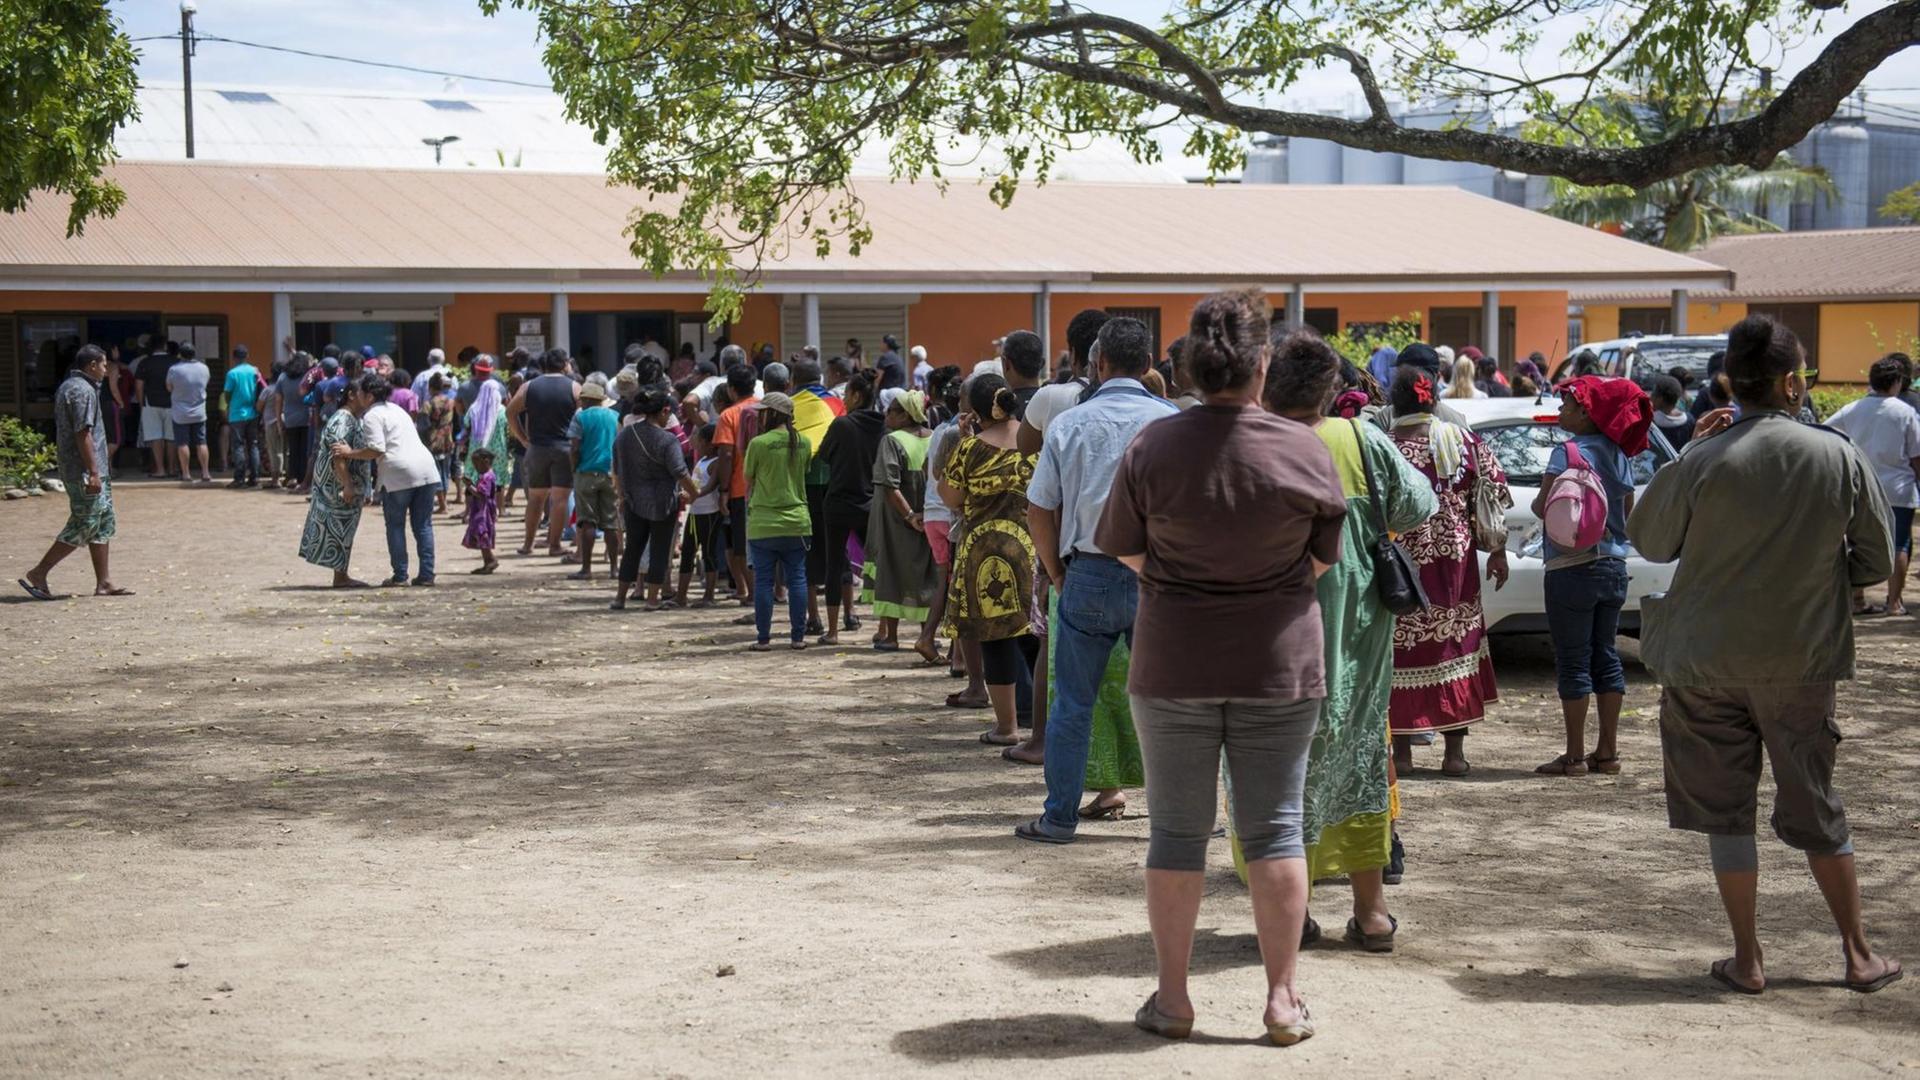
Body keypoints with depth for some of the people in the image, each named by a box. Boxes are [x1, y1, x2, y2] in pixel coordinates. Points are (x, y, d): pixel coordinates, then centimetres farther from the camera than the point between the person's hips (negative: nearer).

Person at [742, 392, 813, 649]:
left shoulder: (758, 444, -10)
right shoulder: (803, 443, 1)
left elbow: (749, 482, 1)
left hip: (763, 523, -3)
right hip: (797, 522, 3)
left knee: (763, 581, 3)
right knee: (797, 579, 8)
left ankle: (763, 638, 5)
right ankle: (798, 636, 8)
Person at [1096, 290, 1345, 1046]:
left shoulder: (1153, 448, -10)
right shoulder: (1304, 450, -9)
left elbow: (1122, 550, 0)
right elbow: (1325, 557, 2)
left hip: (1173, 663, 0)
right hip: (1279, 663, 0)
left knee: (1178, 830, 9)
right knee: (1274, 828, 8)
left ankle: (1172, 997, 15)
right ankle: (1283, 998, 12)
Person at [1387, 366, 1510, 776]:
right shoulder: (1464, 440, -1)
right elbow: (1493, 493, 0)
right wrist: (1497, 552, 7)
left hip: (1403, 567, -3)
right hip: (1456, 560, 3)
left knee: (1403, 650, 6)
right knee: (1455, 644, 13)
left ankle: (1402, 751, 8)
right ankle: (1455, 751, 15)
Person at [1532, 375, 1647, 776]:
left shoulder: (1568, 452, -13)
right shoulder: (1619, 454, 9)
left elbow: (1543, 507, -19)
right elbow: (1629, 513, 16)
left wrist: (1537, 503, 1)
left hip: (1572, 567, -7)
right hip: (1614, 564, 7)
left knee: (1573, 661, -2)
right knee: (1605, 657, 12)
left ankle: (1575, 756, 0)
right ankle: (1607, 751, 15)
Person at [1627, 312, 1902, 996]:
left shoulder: (1701, 464, -14)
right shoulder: (1840, 459, -9)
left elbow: (1648, 542, 2)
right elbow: (1875, 562, -1)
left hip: (1708, 658, -1)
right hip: (1802, 658, 2)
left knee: (1723, 810, 9)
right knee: (1814, 808, 16)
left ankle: (1747, 961, 13)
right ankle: (1859, 955, 23)